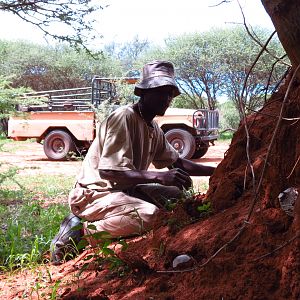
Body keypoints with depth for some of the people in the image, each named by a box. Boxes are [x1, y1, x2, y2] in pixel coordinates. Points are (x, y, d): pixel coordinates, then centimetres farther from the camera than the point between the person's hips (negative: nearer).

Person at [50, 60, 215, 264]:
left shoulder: (154, 129, 11)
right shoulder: (124, 118, -18)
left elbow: (177, 163, 22)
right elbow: (108, 171, -27)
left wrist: (215, 171, 10)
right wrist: (159, 176, -31)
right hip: (94, 192, -10)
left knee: (178, 196, 3)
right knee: (149, 215, -31)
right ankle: (81, 230, -13)